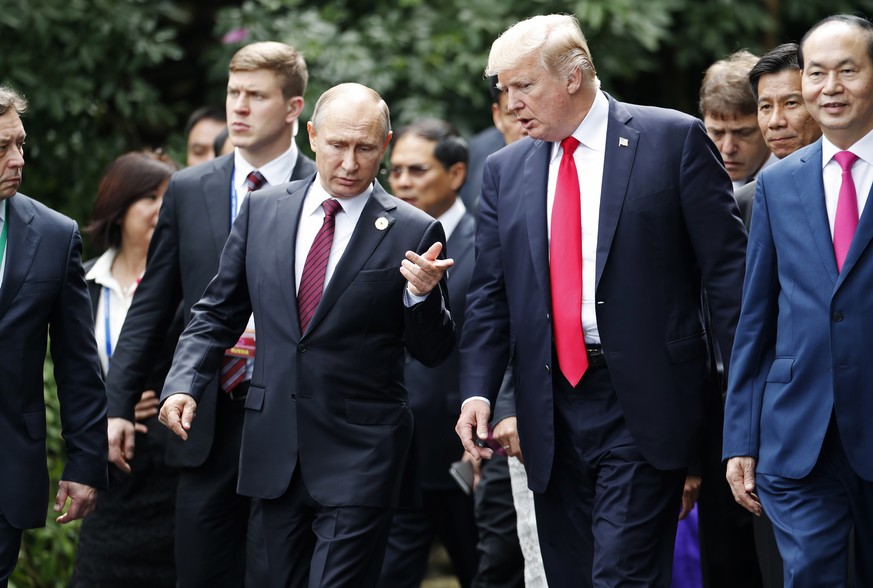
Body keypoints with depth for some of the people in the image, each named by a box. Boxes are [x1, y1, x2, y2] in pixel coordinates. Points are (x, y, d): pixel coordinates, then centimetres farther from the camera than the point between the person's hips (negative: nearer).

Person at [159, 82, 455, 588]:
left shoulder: (413, 233, -4)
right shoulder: (262, 211, 7)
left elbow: (433, 352, 0)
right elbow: (219, 313, 14)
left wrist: (422, 295, -19)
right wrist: (184, 383, -1)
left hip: (361, 456, -4)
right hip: (277, 449, 4)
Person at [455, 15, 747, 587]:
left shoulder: (675, 140, -1)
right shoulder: (506, 170, 12)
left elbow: (727, 267, -3)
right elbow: (490, 294, 12)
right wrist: (478, 390, -2)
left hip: (643, 405, -5)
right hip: (552, 408, 5)